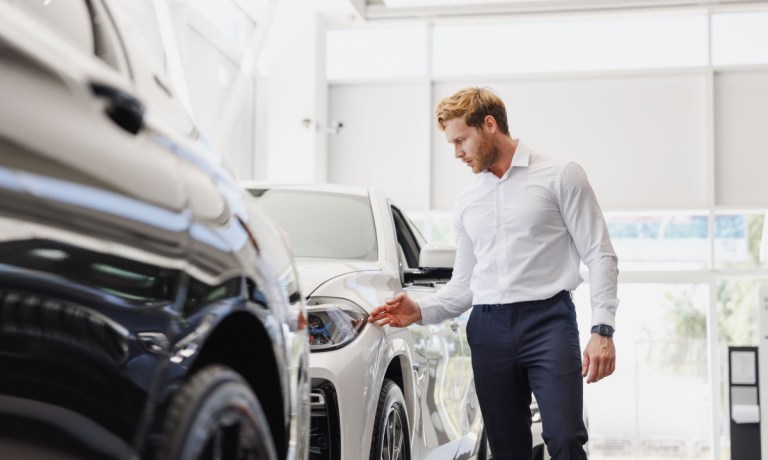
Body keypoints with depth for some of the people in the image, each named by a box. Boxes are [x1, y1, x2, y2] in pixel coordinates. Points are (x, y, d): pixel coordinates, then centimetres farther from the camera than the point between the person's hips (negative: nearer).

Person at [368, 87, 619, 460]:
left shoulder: (559, 176, 2)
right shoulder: (467, 202, 18)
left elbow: (599, 255, -2)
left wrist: (602, 330, -12)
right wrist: (420, 311, 1)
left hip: (548, 320, -5)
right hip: (488, 330, 5)